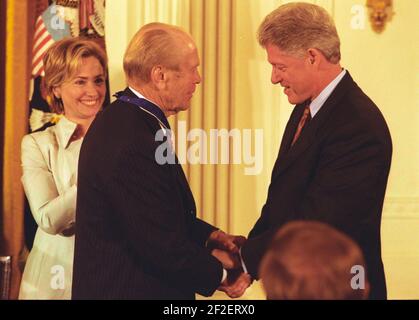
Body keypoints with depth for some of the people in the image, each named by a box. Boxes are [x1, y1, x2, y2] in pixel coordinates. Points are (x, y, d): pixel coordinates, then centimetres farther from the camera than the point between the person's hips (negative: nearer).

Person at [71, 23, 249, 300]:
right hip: (127, 290, -10)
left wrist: (208, 236, 3)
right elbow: (160, 245, -24)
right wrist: (217, 274, -10)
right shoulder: (132, 144, -26)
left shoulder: (121, 119, 6)